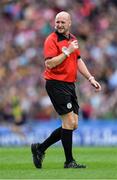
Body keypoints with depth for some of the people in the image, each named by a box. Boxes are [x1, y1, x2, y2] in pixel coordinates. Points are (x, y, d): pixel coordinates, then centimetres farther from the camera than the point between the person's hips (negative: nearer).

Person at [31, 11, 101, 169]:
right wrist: (67, 51, -21)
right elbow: (49, 63, -20)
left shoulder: (72, 39, 15)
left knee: (73, 125, 7)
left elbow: (78, 60, 24)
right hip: (56, 84, -8)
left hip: (70, 85, 8)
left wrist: (90, 78, 19)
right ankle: (69, 161, -1)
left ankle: (40, 148, 17)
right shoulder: (52, 40, -10)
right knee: (69, 122, -10)